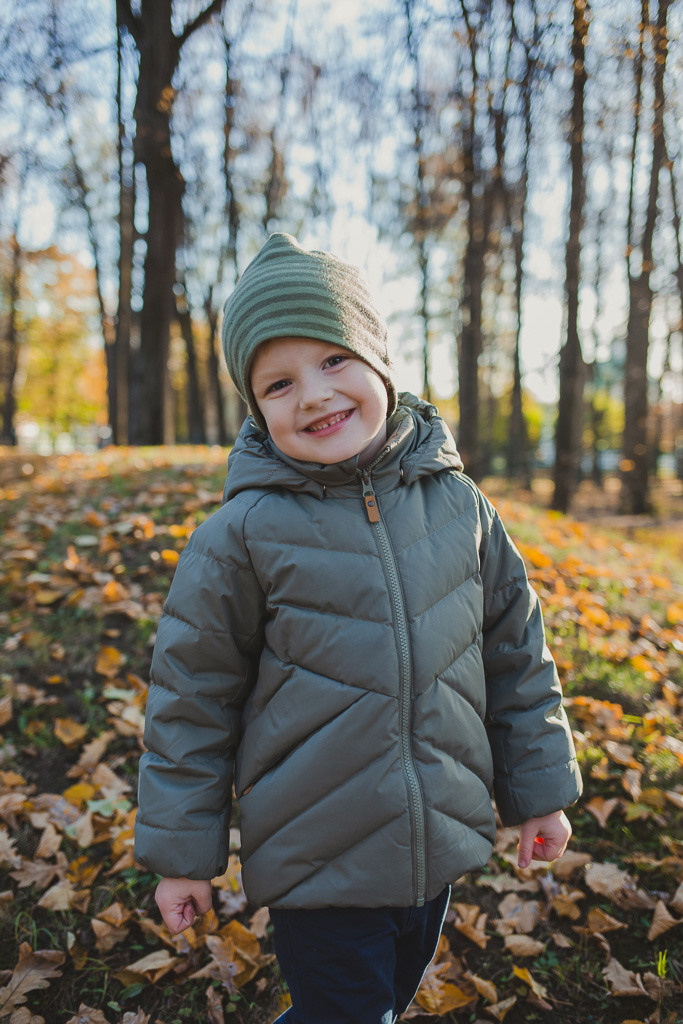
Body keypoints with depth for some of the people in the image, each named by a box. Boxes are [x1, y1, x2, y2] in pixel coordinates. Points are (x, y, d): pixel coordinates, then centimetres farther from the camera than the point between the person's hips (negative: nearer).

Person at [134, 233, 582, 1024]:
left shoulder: (458, 506, -5)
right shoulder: (243, 535, -16)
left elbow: (517, 654, 5)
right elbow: (191, 697, -7)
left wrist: (540, 787, 9)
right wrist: (180, 849, -2)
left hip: (442, 846, 5)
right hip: (317, 863, -4)